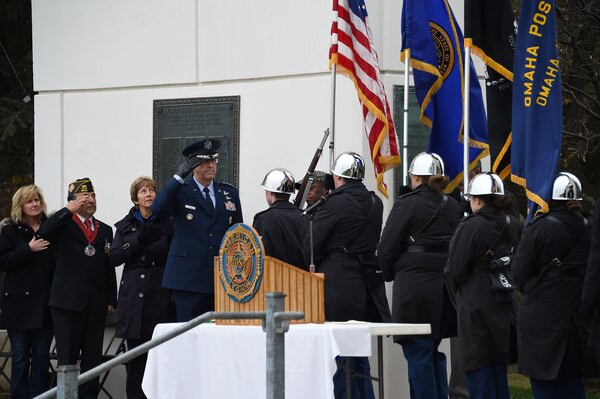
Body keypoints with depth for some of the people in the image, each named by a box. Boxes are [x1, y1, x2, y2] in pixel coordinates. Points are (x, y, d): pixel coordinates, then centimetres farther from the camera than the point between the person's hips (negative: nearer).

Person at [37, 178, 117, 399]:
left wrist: (111, 300, 10)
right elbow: (43, 233, -17)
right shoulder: (63, 225, 5)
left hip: (96, 303, 4)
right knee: (67, 355, -3)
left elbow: (109, 267, 16)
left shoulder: (105, 230, 17)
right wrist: (69, 210, -19)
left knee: (93, 356, 3)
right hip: (68, 298, -4)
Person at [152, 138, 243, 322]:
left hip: (223, 278, 3)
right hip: (189, 278, -3)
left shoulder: (229, 193, 15)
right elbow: (158, 209, -15)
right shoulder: (180, 192, 5)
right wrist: (179, 176, -19)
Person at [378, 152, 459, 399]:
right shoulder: (451, 207, 9)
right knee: (433, 352, 17)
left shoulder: (407, 205, -9)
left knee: (418, 353, -3)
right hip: (445, 284, 6)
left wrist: (391, 275, 9)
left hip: (414, 287, -6)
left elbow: (386, 249, -8)